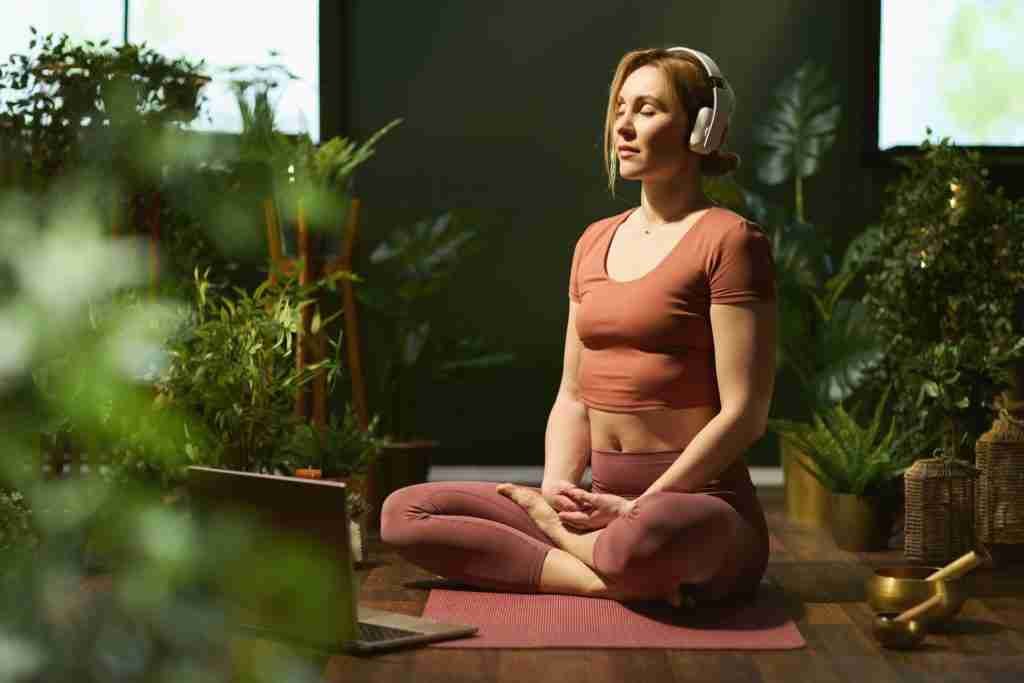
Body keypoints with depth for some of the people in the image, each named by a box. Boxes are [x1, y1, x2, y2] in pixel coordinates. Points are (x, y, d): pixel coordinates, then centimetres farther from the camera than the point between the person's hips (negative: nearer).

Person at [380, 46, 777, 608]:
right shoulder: (596, 241, 16)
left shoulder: (728, 239, -6)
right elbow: (573, 396, 15)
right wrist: (555, 489, -5)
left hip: (696, 503, -7)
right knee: (403, 512, -7)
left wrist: (638, 508, -16)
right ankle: (616, 580, -13)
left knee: (642, 546, -43)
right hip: (601, 501, 7)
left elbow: (744, 413, -12)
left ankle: (559, 540, -8)